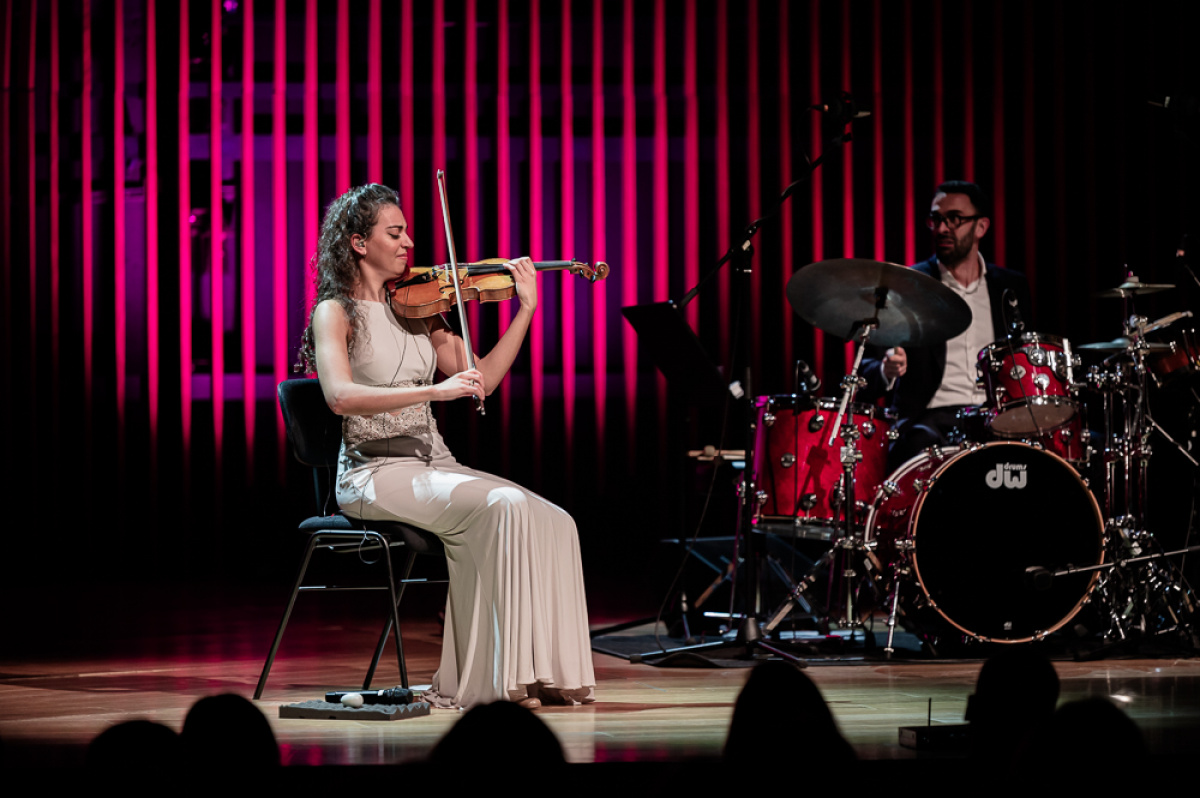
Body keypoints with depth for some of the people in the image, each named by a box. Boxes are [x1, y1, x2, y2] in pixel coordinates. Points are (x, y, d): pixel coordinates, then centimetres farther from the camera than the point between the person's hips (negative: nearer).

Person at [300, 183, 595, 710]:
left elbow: (481, 381, 14)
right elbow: (340, 396, -23)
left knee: (555, 524, -15)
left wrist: (526, 310, 7)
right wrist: (433, 391, -32)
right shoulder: (335, 313, -4)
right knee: (502, 506, -30)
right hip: (376, 472, -7)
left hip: (435, 466, 7)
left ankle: (542, 672, -18)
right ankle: (500, 680, -28)